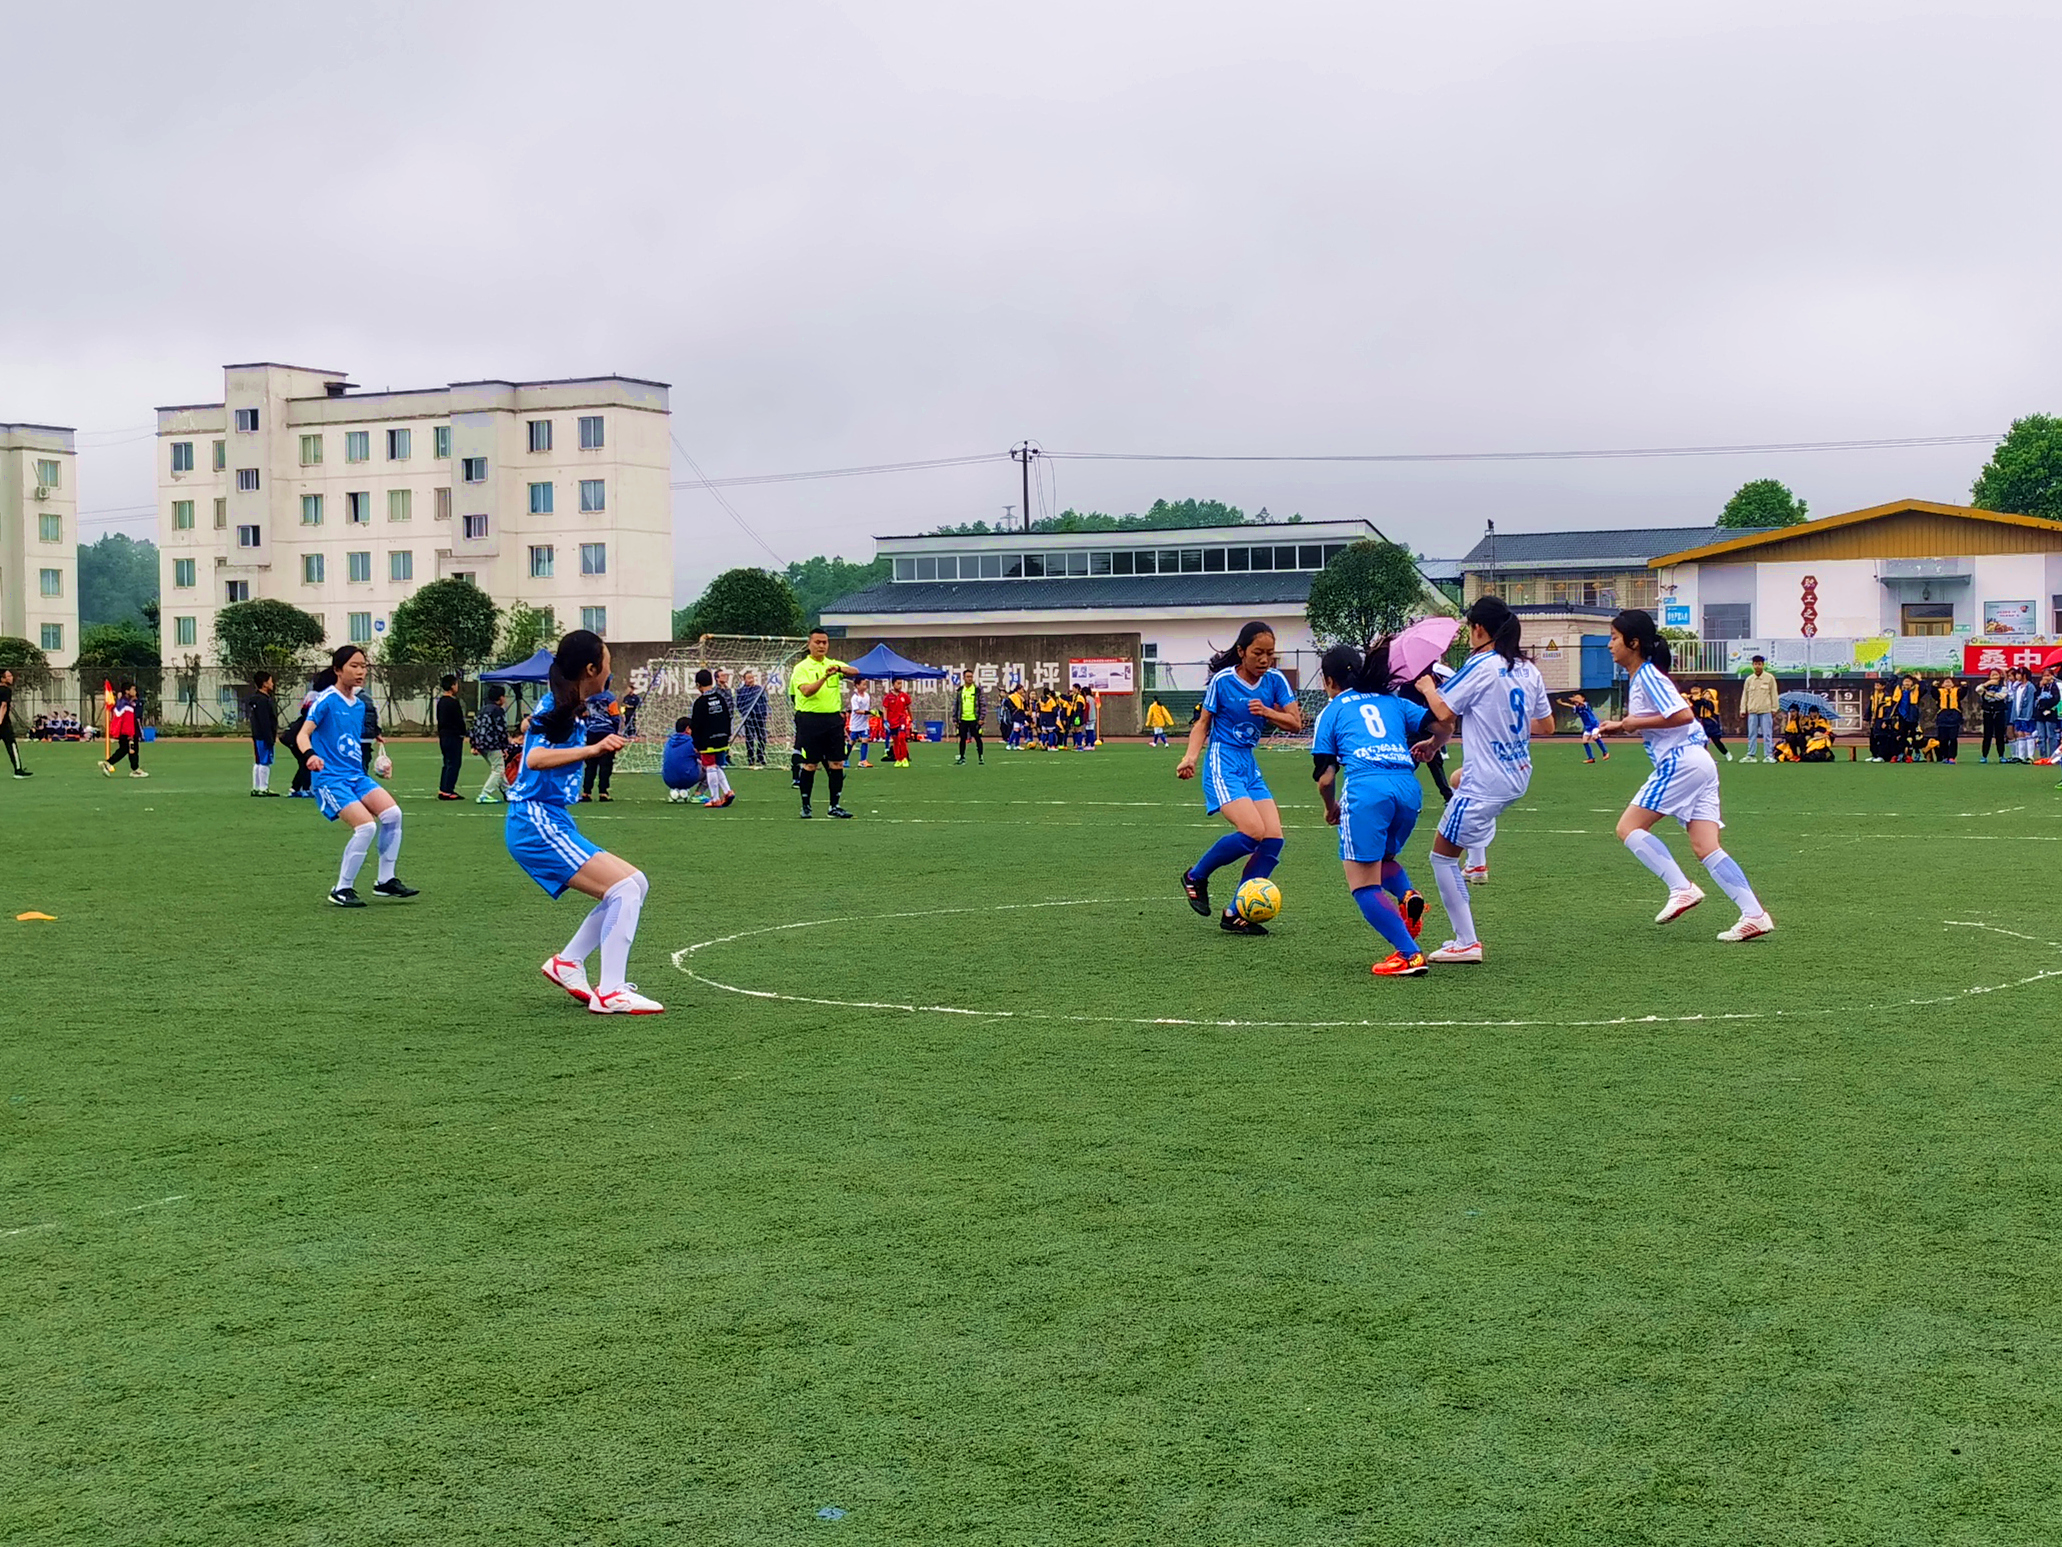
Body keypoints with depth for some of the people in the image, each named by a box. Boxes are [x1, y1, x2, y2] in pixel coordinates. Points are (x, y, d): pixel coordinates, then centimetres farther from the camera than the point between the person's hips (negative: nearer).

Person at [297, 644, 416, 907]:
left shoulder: (359, 705, 13)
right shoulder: (326, 700, -9)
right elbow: (303, 734, -18)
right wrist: (311, 755, -37)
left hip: (356, 775, 7)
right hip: (330, 778, -7)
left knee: (392, 812, -13)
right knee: (366, 826, -22)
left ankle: (386, 881, 1)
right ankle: (341, 890, -6)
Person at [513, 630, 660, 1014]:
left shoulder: (565, 706, 14)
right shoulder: (559, 709, -15)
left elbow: (529, 726, 33)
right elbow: (535, 759, -32)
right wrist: (593, 749, -40)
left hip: (553, 822, 10)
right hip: (537, 825, -10)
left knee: (635, 884, 10)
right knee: (625, 888, -18)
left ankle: (568, 962, 11)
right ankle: (610, 993, -17)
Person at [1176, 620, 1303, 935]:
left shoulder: (1275, 681, 2)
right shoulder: (1223, 680, -9)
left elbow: (1295, 723, 2)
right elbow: (1203, 722, 0)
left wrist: (1267, 712, -15)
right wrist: (1191, 757, -14)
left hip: (1250, 766, 6)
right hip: (1223, 764, -6)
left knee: (1274, 838, -6)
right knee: (1253, 831, -22)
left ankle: (1235, 914, 2)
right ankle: (1195, 876, 1)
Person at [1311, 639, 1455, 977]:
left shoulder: (1331, 711, 17)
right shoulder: (1393, 702, 25)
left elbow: (1325, 778, 10)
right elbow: (1444, 725, 16)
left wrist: (1331, 809, 30)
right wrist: (1430, 746, 39)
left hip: (1365, 788, -5)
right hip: (1408, 788, 5)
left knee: (1363, 884, 1)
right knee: (1382, 857, 30)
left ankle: (1409, 955, -12)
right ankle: (1407, 895, -1)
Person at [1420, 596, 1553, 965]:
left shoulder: (1481, 666, -16)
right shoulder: (1529, 670, 6)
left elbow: (1443, 710, -20)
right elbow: (1547, 725, 13)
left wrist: (1425, 686, -1)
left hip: (1485, 782, -9)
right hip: (1518, 776, 9)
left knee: (1443, 855, 2)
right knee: (1459, 780, 40)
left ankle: (1467, 943, -1)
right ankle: (1478, 861, 31)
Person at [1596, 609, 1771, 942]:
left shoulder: (1648, 675, -11)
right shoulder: (1640, 677, 18)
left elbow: (1683, 715, -21)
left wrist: (1636, 722, -14)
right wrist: (1622, 726, 17)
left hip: (1680, 761, -10)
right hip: (1699, 763, 10)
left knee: (1629, 827, -4)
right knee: (1706, 848, 2)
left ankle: (1681, 889, -11)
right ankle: (1754, 915, -6)